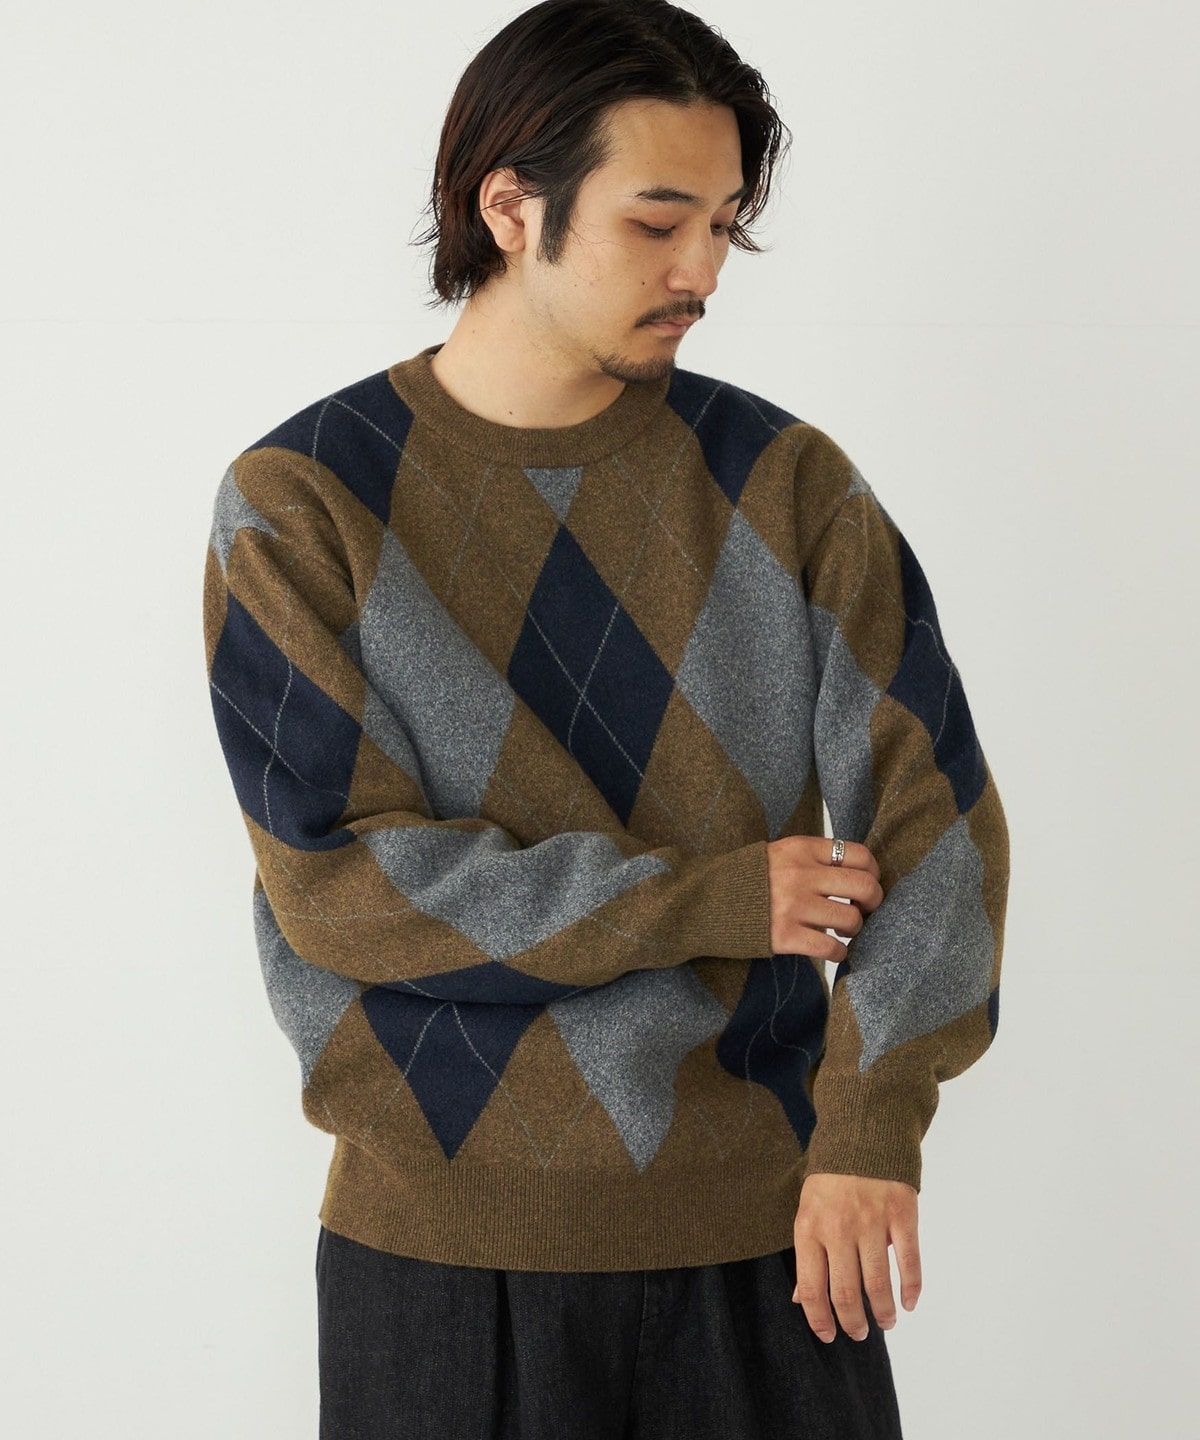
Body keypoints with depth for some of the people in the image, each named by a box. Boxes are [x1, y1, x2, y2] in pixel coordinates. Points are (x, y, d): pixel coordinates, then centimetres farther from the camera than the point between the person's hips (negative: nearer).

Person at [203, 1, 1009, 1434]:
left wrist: (871, 1128, -16)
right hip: (444, 1230, -1)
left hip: (765, 1223, 2)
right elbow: (336, 880, -12)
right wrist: (716, 900, -13)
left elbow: (930, 809, -4)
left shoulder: (782, 480, 0)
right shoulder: (298, 506, -5)